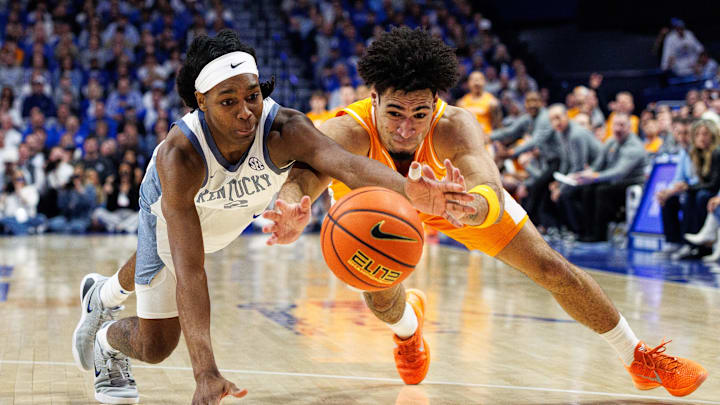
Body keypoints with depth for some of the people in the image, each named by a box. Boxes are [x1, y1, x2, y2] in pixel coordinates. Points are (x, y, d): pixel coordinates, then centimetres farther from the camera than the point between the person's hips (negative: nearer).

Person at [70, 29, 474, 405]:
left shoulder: (285, 128, -42)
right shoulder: (179, 157, -46)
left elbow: (345, 162, -62)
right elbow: (189, 272, -49)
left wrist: (408, 188, -84)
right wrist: (205, 371, -58)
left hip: (234, 213, 4)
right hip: (171, 210, -3)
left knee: (154, 270, 32)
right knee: (155, 344, -1)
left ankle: (104, 294, 67)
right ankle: (105, 343, 36)